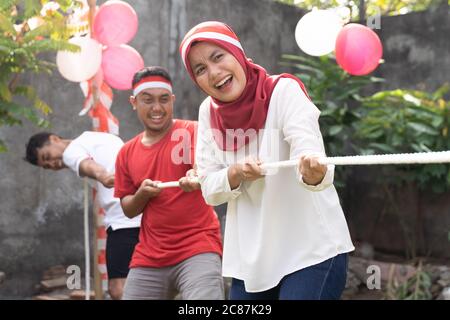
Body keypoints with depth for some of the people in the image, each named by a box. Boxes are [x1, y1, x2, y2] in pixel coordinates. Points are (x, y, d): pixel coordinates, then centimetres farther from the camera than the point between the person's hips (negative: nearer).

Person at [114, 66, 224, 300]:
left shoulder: (193, 132, -2)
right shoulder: (127, 153, 12)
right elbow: (128, 209, 16)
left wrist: (196, 176, -41)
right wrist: (142, 194, -5)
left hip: (198, 248, -5)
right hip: (148, 256, 5)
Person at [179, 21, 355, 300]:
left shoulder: (285, 91, -15)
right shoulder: (209, 112, 1)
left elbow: (308, 149, -30)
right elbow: (209, 190, 1)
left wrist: (314, 171, -53)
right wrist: (237, 173, -20)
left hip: (312, 251, -5)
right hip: (250, 258, 5)